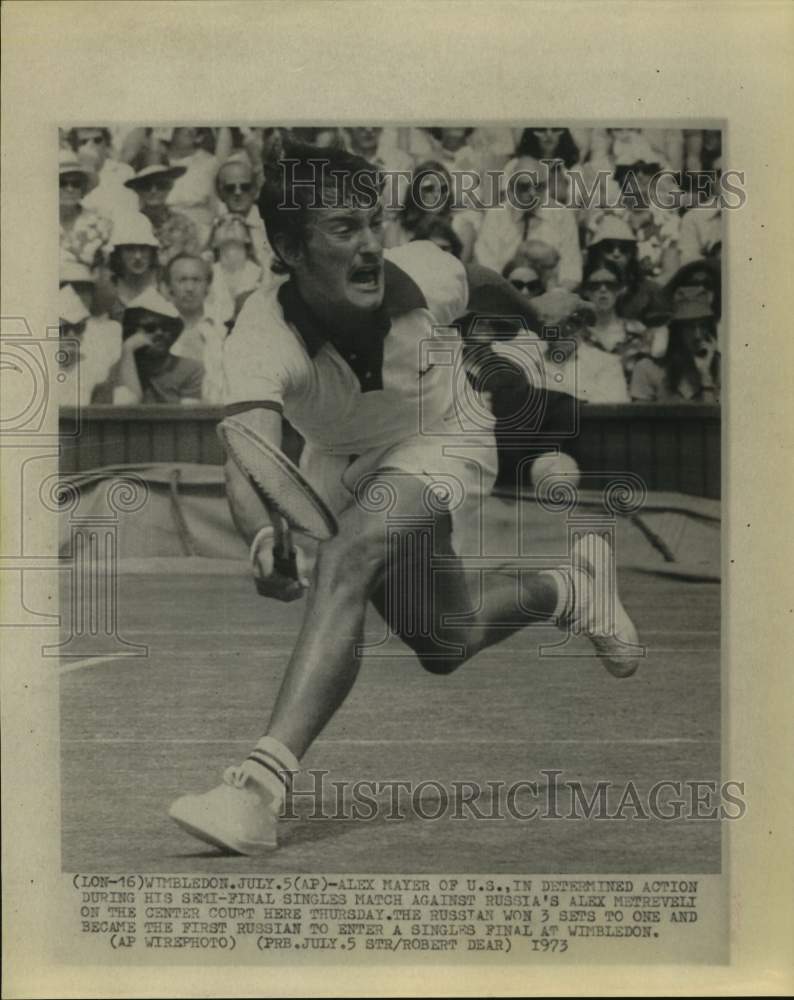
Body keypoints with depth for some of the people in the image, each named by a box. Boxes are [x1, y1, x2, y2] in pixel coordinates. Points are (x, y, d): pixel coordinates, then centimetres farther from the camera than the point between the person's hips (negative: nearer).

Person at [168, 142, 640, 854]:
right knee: (447, 647, 15)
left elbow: (487, 290, -4)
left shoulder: (423, 275, -30)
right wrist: (265, 540, -69)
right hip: (338, 462, 3)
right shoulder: (261, 335, -34)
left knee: (345, 563, -32)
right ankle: (573, 587, 43)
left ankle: (263, 784, -34)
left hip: (443, 442, -2)